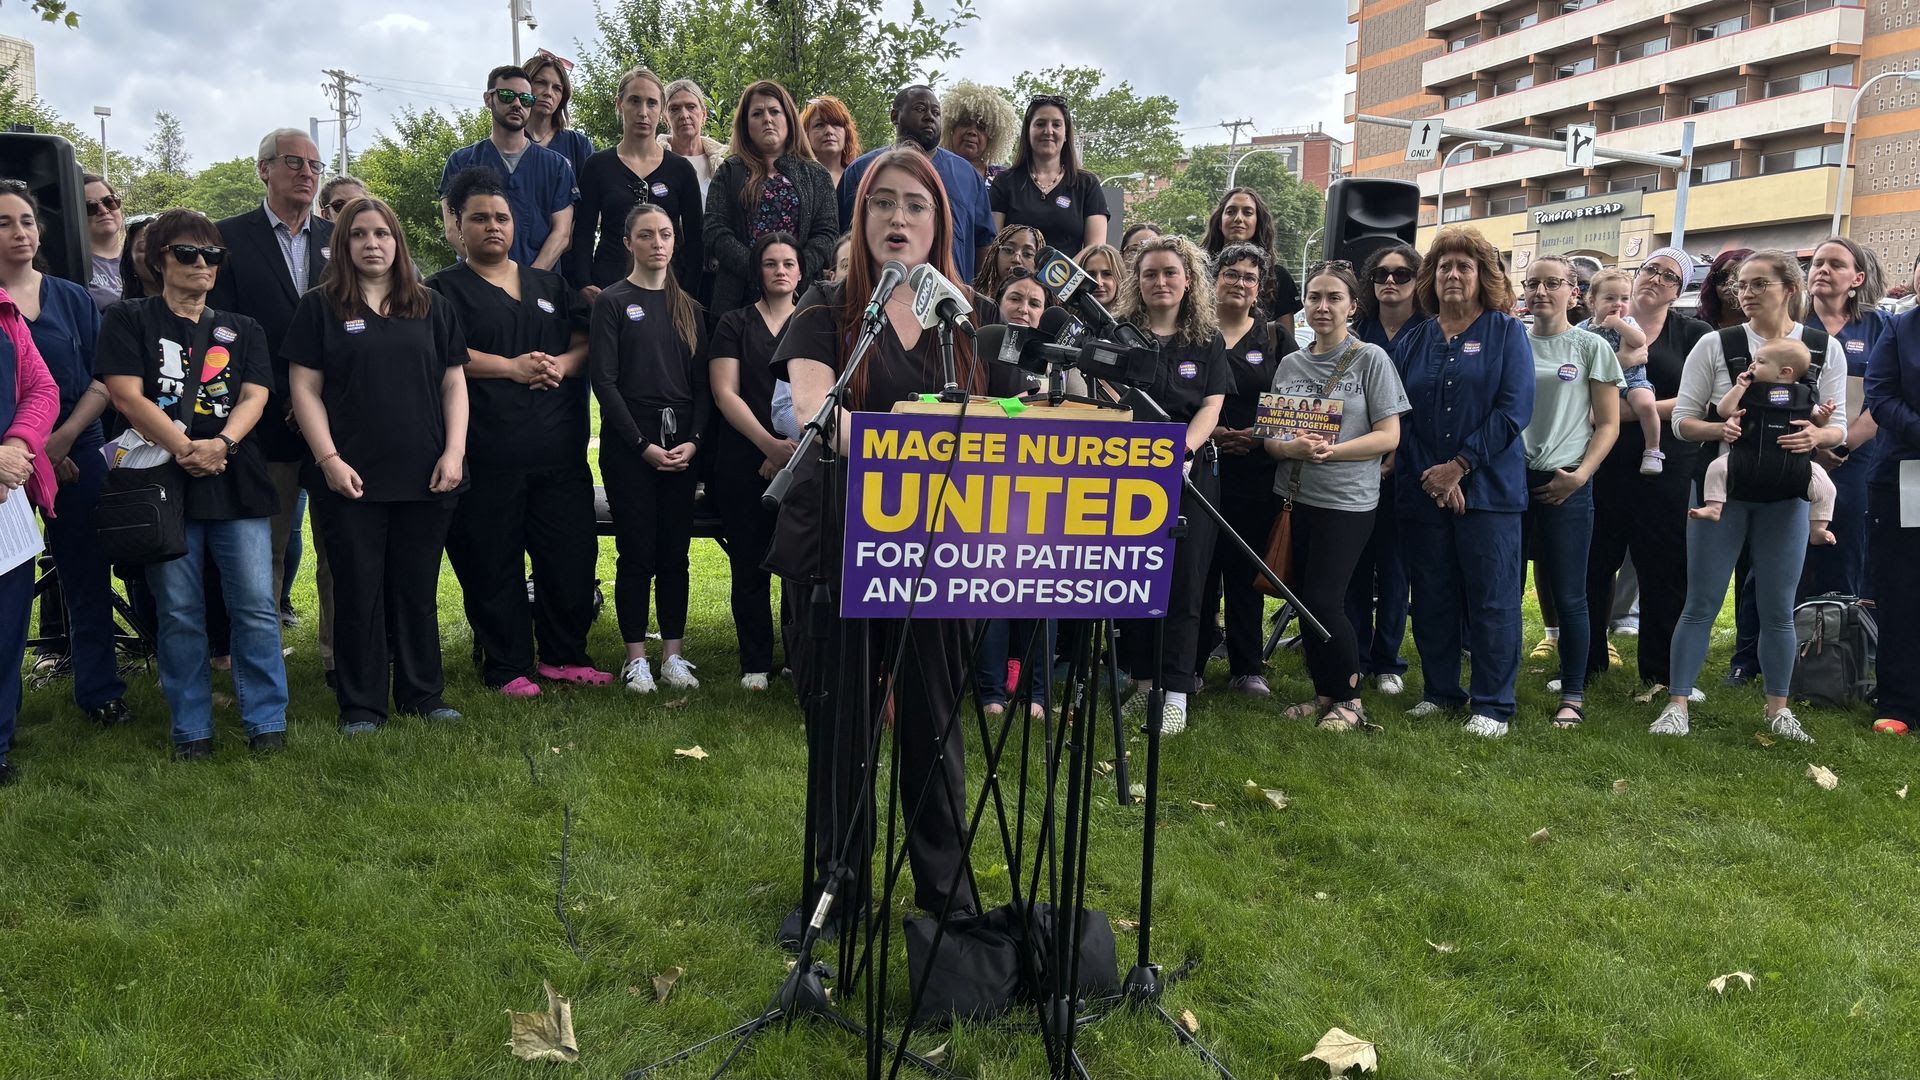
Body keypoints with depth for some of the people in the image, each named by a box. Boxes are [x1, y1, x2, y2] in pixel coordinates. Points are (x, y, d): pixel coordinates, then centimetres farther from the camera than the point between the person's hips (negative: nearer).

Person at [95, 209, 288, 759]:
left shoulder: (242, 331, 17)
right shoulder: (129, 319, 8)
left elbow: (255, 397, 4)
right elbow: (128, 396, -4)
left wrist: (220, 444, -16)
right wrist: (185, 449, -16)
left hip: (237, 483, 2)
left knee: (256, 607, -3)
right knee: (179, 614, 3)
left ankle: (267, 721, 7)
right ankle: (191, 729, 13)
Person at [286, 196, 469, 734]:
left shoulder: (432, 307, 11)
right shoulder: (319, 308, 4)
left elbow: (453, 383, 10)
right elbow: (305, 389, 1)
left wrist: (454, 451, -2)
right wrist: (329, 459, -9)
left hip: (425, 478, 2)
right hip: (352, 479, -2)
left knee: (417, 589, 9)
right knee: (358, 591, 3)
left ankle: (422, 693, 20)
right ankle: (361, 704, 12)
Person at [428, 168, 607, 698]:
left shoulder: (550, 286, 20)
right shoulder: (444, 289, 5)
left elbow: (584, 341, 14)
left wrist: (561, 365, -7)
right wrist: (515, 367, -14)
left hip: (560, 449, 4)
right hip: (487, 452, -4)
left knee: (572, 553, 6)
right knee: (493, 563, 1)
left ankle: (564, 654, 21)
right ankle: (508, 667, 13)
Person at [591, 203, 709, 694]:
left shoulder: (688, 307, 13)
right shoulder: (612, 301, 0)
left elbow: (702, 382, 10)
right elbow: (604, 381, -7)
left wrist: (693, 441, -5)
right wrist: (643, 444, -12)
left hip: (682, 445, 4)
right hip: (629, 445, -4)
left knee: (675, 552, 6)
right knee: (637, 552, -1)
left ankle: (673, 654, 14)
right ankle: (636, 658, 8)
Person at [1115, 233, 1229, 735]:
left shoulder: (1208, 340, 8)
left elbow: (1211, 409, 0)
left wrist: (1186, 447, -20)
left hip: (1190, 472, 0)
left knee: (1183, 580, -1)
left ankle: (1175, 693, 4)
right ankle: (1142, 680, 17)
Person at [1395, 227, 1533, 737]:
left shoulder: (1507, 333, 2)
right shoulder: (1411, 340, 11)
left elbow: (1514, 409, -8)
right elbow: (1401, 417, 4)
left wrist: (1459, 466, -14)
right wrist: (1429, 476, -9)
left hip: (1488, 488, -3)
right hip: (1422, 491, 3)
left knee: (1492, 599, 0)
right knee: (1431, 598, 9)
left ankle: (1493, 704, 9)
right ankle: (1440, 691, 23)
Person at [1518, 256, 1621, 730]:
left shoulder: (1591, 347, 2)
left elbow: (1608, 425, 1)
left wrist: (1579, 475, -11)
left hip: (1566, 485, -2)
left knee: (1568, 596, 2)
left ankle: (1573, 697, 12)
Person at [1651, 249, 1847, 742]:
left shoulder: (1825, 348, 3)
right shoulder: (1715, 344, -2)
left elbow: (1838, 427, 4)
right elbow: (1682, 419, 0)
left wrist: (1815, 436, -18)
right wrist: (1720, 429, -20)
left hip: (1785, 496, 1)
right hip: (1723, 488, -1)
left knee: (1778, 608, 8)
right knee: (1701, 603, 1)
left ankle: (1777, 707, 23)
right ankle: (1677, 703, 8)